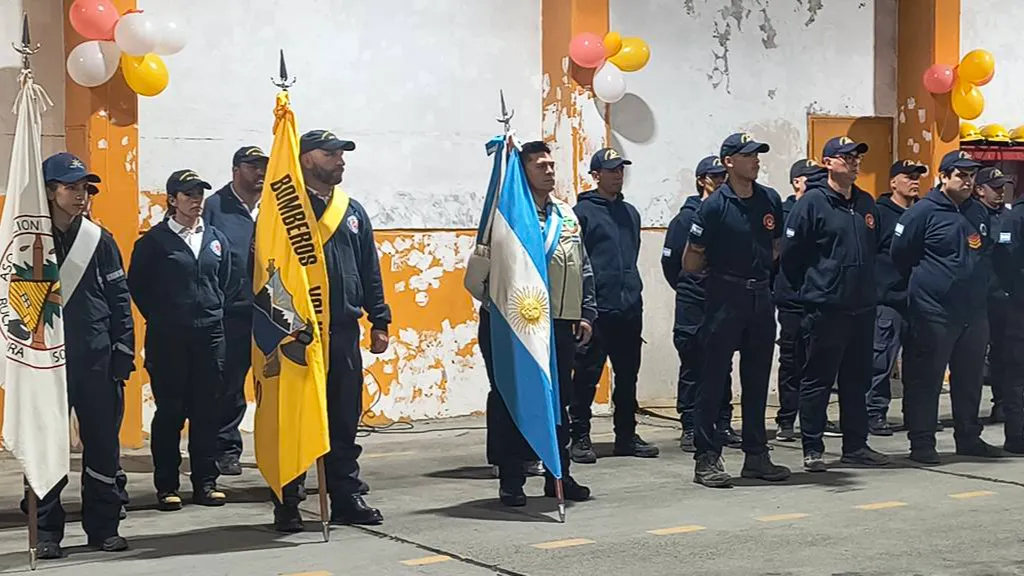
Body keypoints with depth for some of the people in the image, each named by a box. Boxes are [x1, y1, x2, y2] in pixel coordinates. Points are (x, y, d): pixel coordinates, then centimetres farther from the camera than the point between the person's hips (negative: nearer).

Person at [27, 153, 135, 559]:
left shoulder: (99, 240, 7)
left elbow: (119, 300, 7)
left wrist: (123, 357, 1)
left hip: (96, 359, 2)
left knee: (103, 442, 5)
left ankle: (103, 526, 15)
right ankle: (47, 531, 9)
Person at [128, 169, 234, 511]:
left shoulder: (216, 239, 11)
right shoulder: (154, 240, -2)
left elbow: (227, 284, 19)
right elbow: (137, 286, 2)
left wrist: (215, 313, 10)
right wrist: (158, 318, 3)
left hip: (210, 336, 4)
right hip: (167, 338, -4)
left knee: (207, 411, 5)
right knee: (169, 411, 0)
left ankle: (205, 482, 14)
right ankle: (166, 486, 8)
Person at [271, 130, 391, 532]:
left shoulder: (352, 211, 15)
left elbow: (370, 271, 18)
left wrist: (379, 321, 13)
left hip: (345, 332, 5)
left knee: (345, 420, 9)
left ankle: (346, 498, 17)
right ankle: (287, 503, 7)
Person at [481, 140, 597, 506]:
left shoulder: (567, 215, 16)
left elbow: (584, 269, 19)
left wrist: (586, 313, 13)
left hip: (561, 324, 6)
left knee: (560, 400, 11)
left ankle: (559, 475, 21)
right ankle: (511, 480, 6)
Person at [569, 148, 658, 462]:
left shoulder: (630, 213, 17)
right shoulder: (583, 212, -3)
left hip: (629, 309, 6)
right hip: (597, 309, -6)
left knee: (628, 376, 11)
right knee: (587, 376, -2)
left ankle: (626, 435, 20)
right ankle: (580, 437, 5)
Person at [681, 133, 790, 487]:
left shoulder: (770, 200, 6)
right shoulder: (715, 206, -10)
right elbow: (691, 263, -6)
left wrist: (759, 268, 10)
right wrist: (720, 269, 8)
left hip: (761, 296, 6)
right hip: (725, 298, -5)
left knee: (757, 379, 12)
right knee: (714, 379, -1)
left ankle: (756, 455, 21)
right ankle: (707, 458, 4)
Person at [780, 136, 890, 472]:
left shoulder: (866, 204, 12)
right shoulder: (812, 203, -9)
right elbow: (790, 255, -9)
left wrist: (866, 285, 16)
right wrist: (810, 289, 0)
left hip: (862, 308, 7)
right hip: (824, 309, -7)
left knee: (857, 380, 13)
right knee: (817, 381, 0)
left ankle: (856, 445, 21)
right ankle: (812, 449, 7)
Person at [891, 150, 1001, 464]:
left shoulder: (979, 213, 13)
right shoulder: (923, 212, -8)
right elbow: (900, 255, -5)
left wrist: (978, 284, 18)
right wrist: (923, 282, 3)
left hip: (974, 311, 7)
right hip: (933, 312, -7)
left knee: (970, 379, 13)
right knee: (926, 379, -2)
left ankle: (969, 437, 25)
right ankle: (921, 441, 4)